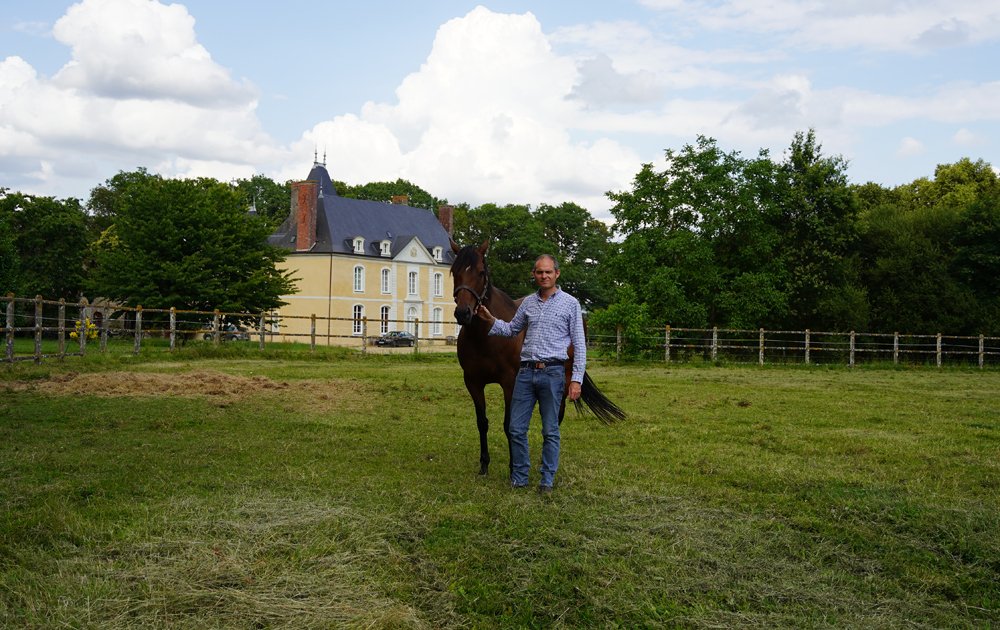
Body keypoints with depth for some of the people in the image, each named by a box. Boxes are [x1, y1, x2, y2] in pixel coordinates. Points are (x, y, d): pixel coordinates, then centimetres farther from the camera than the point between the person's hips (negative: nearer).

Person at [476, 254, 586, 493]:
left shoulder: (570, 303, -1)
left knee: (550, 431, 3)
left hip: (552, 373, -4)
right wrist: (490, 320, 7)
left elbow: (579, 344, -2)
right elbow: (510, 330, 25)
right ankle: (519, 478, 16)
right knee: (516, 428, 4)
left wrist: (576, 379, -9)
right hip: (526, 372, 4)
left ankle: (547, 481, 13)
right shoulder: (528, 302, 11)